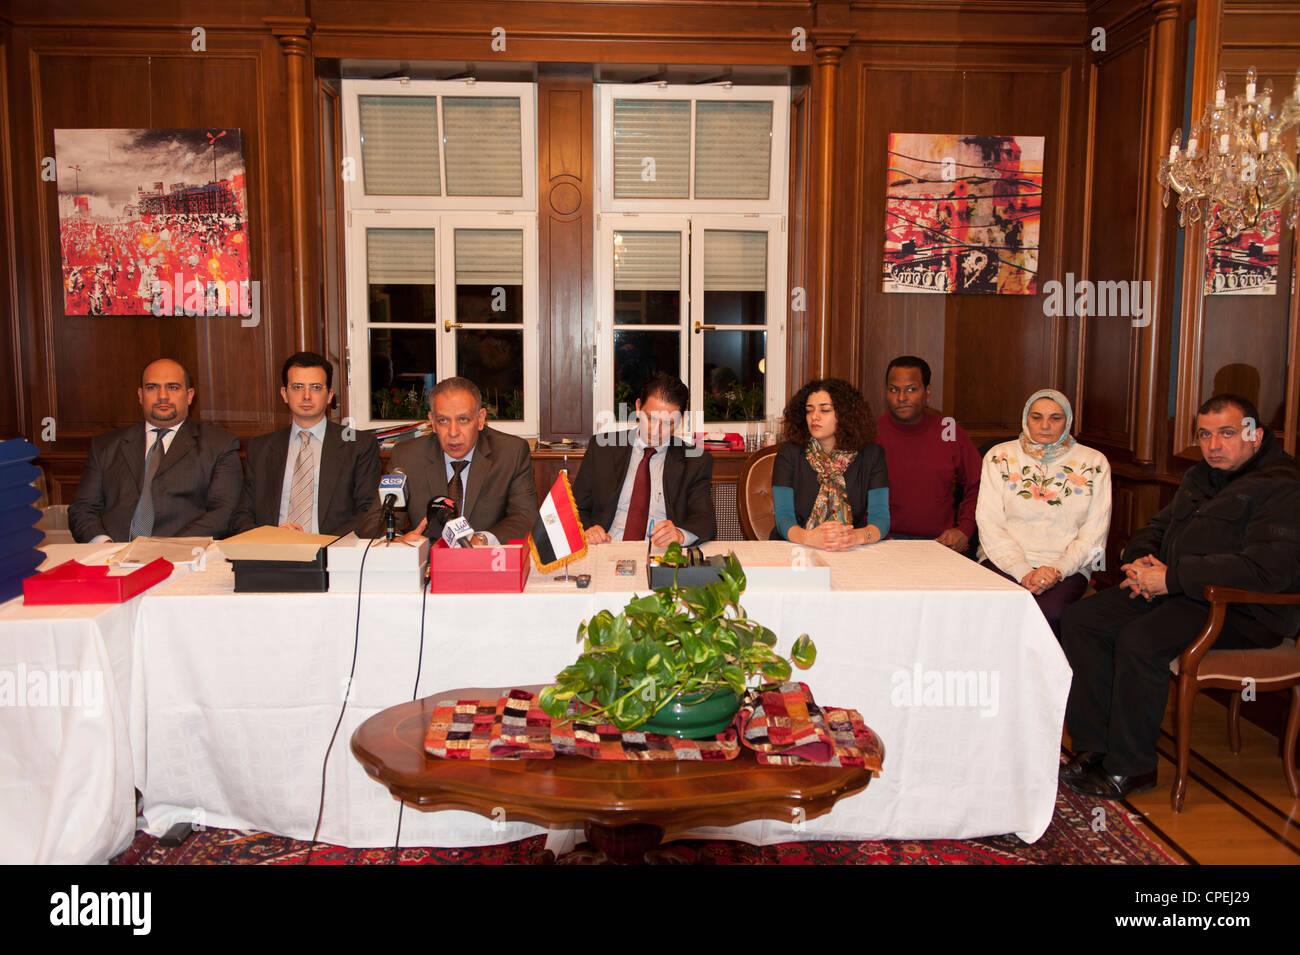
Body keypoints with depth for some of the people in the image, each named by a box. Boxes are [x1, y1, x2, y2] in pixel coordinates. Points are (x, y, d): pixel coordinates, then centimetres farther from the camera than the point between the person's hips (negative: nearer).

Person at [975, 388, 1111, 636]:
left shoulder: (1093, 463, 11)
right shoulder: (1000, 456, 10)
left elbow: (1093, 534, 5)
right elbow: (989, 523, 1)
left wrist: (1057, 570, -11)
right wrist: (1023, 572, -12)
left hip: (1066, 567, 0)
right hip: (1005, 561, 0)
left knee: (1048, 612, -32)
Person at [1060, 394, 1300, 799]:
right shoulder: (1200, 477, 17)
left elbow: (1267, 569, -26)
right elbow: (1157, 527, 27)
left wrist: (1171, 578, -23)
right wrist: (1142, 559, 1)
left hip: (1243, 612, -9)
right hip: (1180, 594, 9)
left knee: (1140, 641, -31)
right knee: (1080, 619, -6)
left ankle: (1129, 767, -14)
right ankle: (1094, 747, -5)